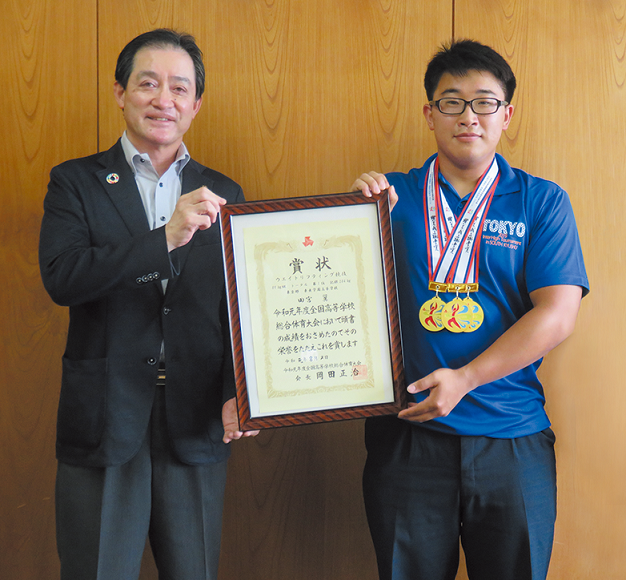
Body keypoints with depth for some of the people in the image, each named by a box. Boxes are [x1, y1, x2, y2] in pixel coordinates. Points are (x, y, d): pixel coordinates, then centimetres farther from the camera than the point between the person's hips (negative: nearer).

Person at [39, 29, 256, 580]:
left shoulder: (223, 196, 10)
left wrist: (237, 394, -9)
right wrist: (166, 238, -25)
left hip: (197, 429, 2)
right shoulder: (75, 182, 3)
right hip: (103, 426, -2)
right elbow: (61, 278, -14)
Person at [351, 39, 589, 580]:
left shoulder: (542, 201, 3)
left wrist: (464, 379, -15)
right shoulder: (391, 195, 6)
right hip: (406, 433, 1)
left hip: (512, 437, 0)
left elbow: (557, 314, -7)